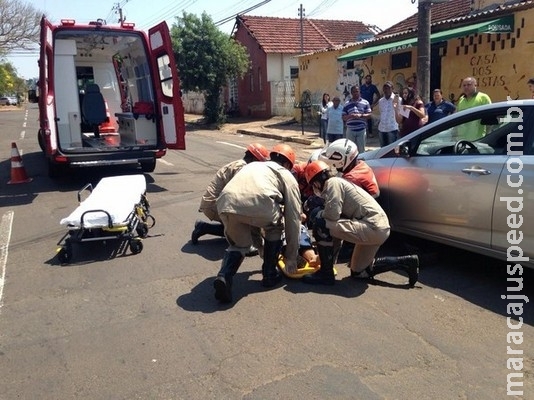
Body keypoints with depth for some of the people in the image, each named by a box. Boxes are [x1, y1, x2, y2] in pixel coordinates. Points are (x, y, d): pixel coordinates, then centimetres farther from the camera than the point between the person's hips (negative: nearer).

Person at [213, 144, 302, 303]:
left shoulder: (251, 166, 43)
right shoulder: (287, 176, 29)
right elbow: (293, 219, 25)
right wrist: (291, 257, 34)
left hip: (226, 204, 4)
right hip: (259, 203, -3)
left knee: (238, 244, 29)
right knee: (275, 228, 31)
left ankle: (224, 277, 4)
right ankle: (269, 274, 31)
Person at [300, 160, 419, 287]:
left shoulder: (332, 183, -7)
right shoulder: (339, 182, 22)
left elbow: (332, 214, -20)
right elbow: (339, 218, 25)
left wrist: (317, 214, 0)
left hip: (373, 228, -10)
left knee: (320, 225, -15)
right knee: (358, 272, 23)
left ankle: (326, 274, -7)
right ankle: (406, 262, 23)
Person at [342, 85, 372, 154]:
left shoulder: (365, 103, 6)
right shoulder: (347, 104, 9)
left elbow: (369, 115, 3)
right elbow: (344, 117, 7)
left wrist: (361, 115, -15)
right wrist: (350, 116, -14)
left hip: (361, 130, -1)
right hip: (350, 130, 1)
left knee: (361, 149, 3)